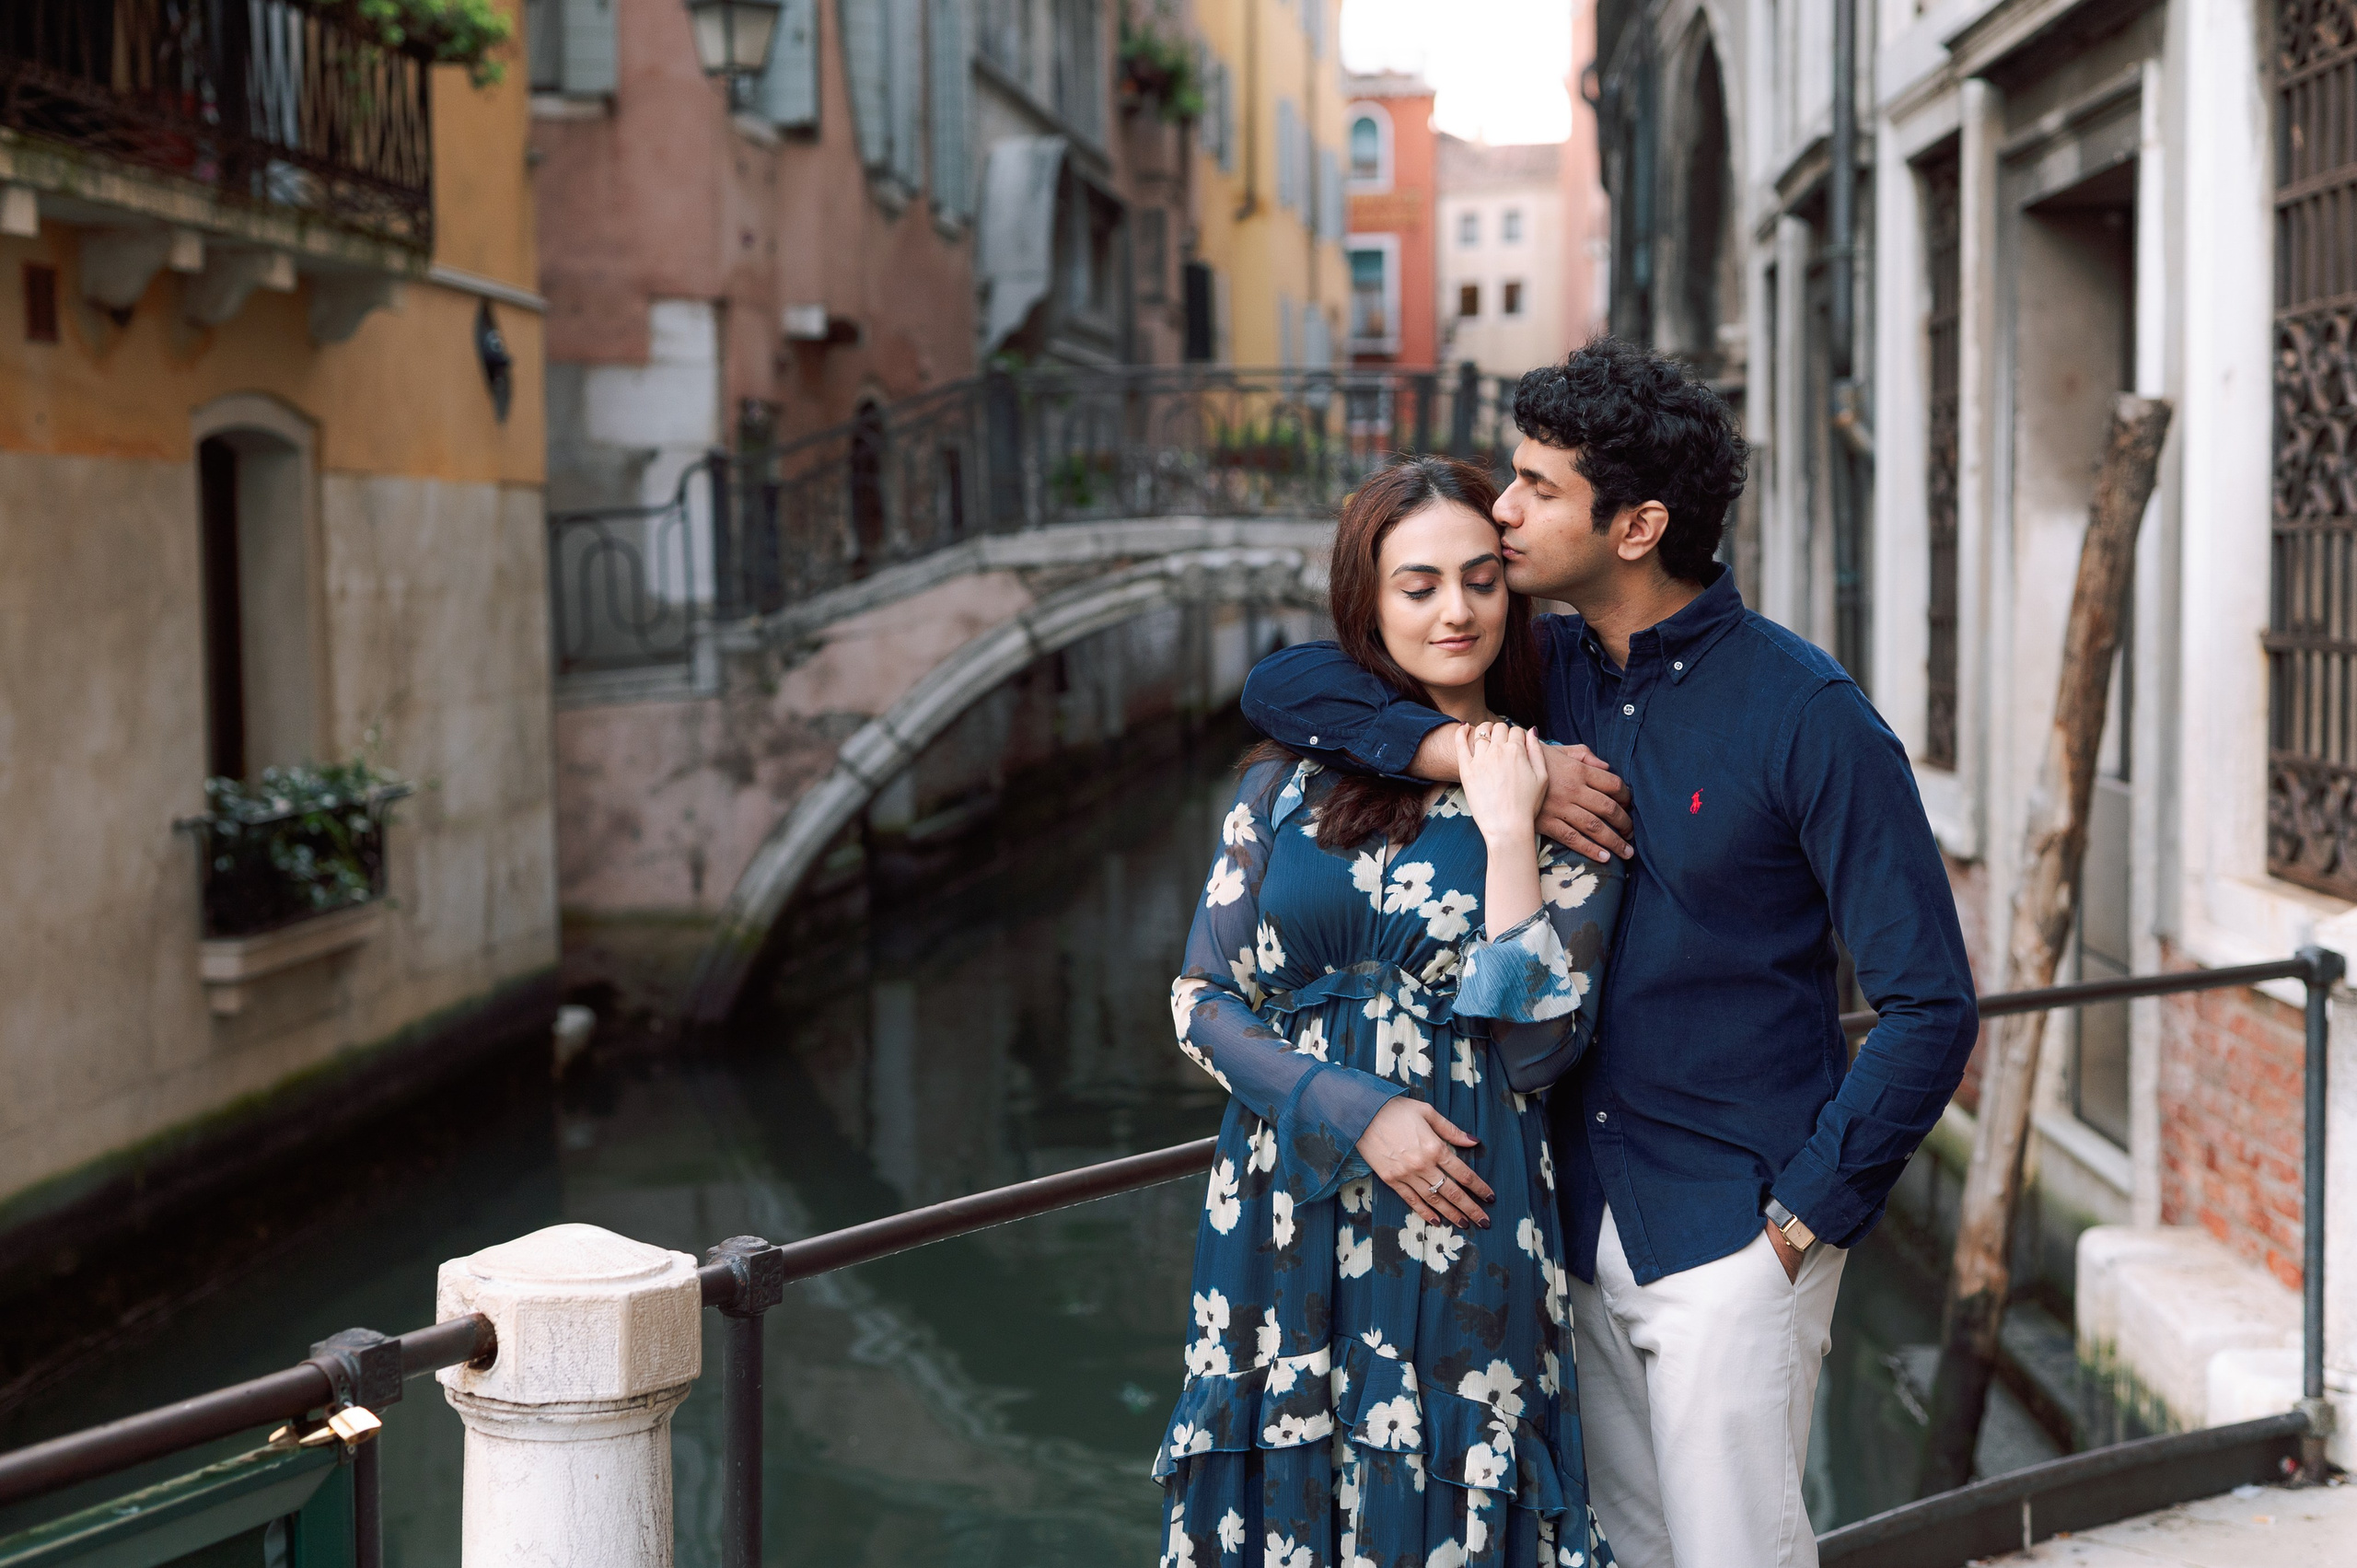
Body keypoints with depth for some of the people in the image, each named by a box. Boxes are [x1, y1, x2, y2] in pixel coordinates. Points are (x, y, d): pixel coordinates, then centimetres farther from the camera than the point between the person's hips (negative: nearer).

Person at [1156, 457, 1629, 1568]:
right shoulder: (1292, 777, 5)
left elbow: (1535, 1047, -10)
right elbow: (1202, 1002, 3)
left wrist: (1507, 827, -13)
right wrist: (1355, 1113, -11)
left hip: (1460, 1234, -2)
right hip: (1284, 1227, 2)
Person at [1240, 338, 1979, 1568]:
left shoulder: (1803, 715, -13)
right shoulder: (1546, 673, 4)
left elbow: (1929, 1006, -12)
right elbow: (1284, 686, 0)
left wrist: (1805, 1216, -12)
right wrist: (1487, 757, -13)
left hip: (1730, 1235, -6)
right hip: (1578, 1224, 6)